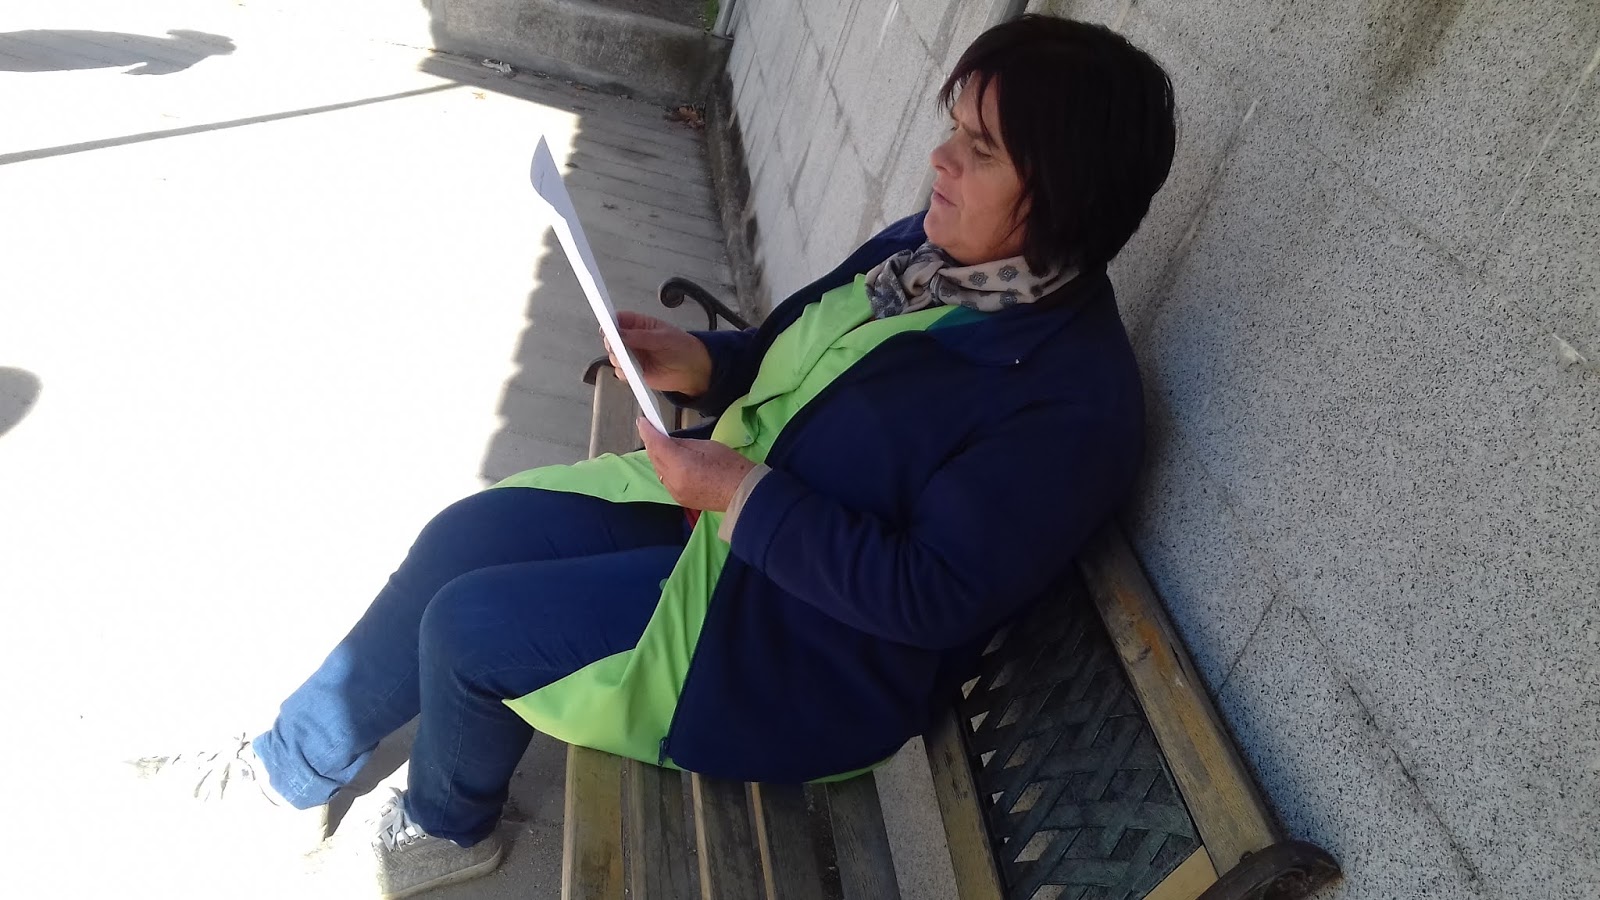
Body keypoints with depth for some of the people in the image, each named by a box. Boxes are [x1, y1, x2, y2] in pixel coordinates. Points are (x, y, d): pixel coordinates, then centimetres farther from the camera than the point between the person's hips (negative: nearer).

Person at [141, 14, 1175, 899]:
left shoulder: (1071, 394, -24)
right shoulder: (929, 248, 0)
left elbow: (934, 596, -25)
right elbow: (790, 353, 11)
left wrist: (740, 492, -25)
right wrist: (703, 363, -9)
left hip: (808, 653, -8)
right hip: (723, 503, 8)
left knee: (468, 626, -8)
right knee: (461, 536, 4)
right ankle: (295, 763, 29)